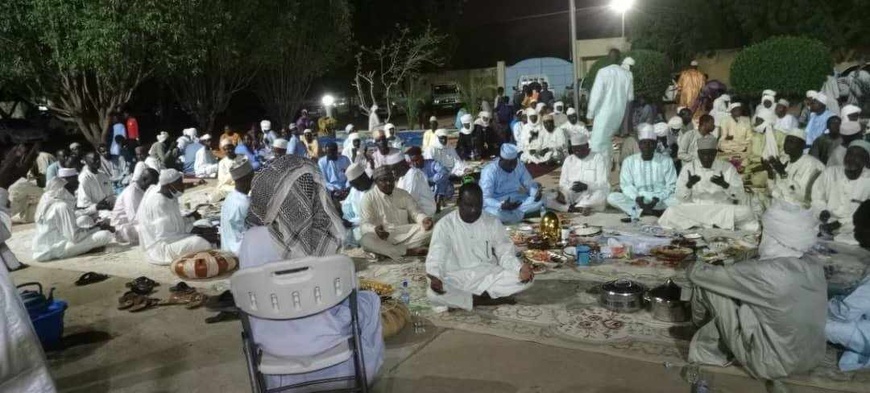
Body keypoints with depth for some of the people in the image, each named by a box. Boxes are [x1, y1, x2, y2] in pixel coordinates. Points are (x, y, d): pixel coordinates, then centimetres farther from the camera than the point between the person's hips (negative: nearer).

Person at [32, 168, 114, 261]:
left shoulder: (48, 198, 8)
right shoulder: (62, 206, -20)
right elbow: (75, 237, -21)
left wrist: (94, 228, 6)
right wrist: (97, 228, -9)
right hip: (57, 249, -10)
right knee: (105, 235, -20)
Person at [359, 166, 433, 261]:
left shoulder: (403, 194, 12)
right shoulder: (368, 198, -1)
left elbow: (415, 212, 7)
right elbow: (364, 225, -9)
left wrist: (424, 219, -18)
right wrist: (375, 229, -34)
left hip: (405, 234, 4)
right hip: (382, 237, -3)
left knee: (430, 229, -20)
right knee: (365, 240, -36)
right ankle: (408, 251, -33)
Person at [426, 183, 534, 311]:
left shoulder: (493, 223, 0)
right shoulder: (445, 224, -8)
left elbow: (506, 253, 1)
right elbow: (436, 256, -14)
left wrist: (520, 268, -21)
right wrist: (434, 277, -37)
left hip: (488, 277, 3)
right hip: (457, 280, -2)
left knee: (526, 278, -21)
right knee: (433, 293, -34)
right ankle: (488, 300, -20)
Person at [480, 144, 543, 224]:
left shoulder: (519, 165, -6)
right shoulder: (489, 171, -23)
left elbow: (530, 183, 0)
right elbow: (485, 198, -27)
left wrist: (536, 193, -24)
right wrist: (502, 205, -45)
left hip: (516, 200, 5)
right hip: (496, 203, -5)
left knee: (539, 201, -17)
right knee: (498, 213, -40)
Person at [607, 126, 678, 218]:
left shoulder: (666, 161, 4)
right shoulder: (629, 161, 5)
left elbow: (671, 186, 1)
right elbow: (626, 185, 0)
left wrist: (658, 199, -18)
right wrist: (636, 198, -21)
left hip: (661, 200, -1)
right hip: (636, 200, 1)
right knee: (612, 197, -25)